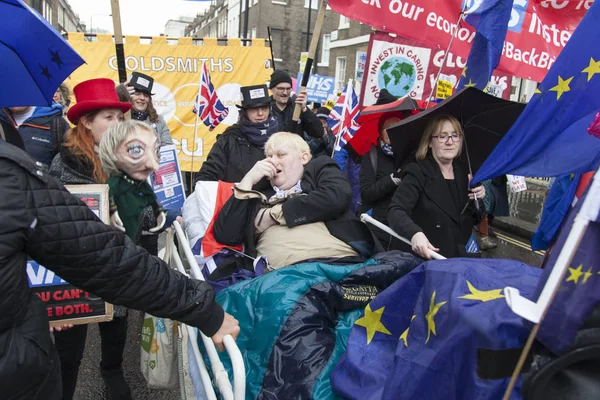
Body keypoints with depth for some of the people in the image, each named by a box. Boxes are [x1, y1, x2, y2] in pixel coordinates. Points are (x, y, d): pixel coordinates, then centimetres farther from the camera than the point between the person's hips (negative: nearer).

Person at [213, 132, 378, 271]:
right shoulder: (261, 196, 26)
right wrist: (248, 180, 14)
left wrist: (274, 214, 7)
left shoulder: (319, 168, 23)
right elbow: (225, 236, 14)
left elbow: (337, 197, 1)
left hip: (340, 261, -1)